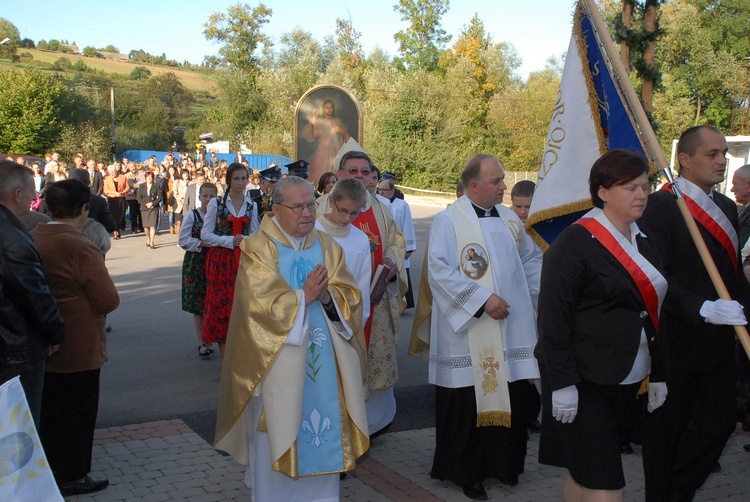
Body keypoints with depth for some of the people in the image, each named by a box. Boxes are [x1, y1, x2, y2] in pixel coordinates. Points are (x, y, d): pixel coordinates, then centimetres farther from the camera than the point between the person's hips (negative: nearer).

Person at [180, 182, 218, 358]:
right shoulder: (191, 215, 1)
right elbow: (184, 240, -4)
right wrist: (202, 243, -14)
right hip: (195, 263, -1)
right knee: (198, 304, 1)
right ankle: (202, 343, 9)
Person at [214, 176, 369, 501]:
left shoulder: (328, 247, 9)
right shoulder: (258, 249, -4)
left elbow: (351, 297, 0)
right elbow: (261, 304, -14)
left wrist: (326, 295, -19)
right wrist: (304, 296, -18)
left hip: (323, 363, 4)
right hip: (277, 364, -4)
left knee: (322, 433, 7)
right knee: (277, 435, 3)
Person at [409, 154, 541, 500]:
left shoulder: (509, 219, 12)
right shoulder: (448, 220, -8)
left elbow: (531, 261, 19)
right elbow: (440, 271, -17)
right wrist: (483, 298, -20)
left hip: (512, 329, 6)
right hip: (468, 333, -6)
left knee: (510, 397, 8)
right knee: (469, 402, 1)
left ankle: (504, 463, 26)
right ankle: (466, 471, 17)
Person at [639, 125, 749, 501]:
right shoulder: (660, 206, -12)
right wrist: (702, 308, -26)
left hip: (717, 343, 7)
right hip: (677, 340, -7)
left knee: (719, 422, 7)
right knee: (667, 429, 6)